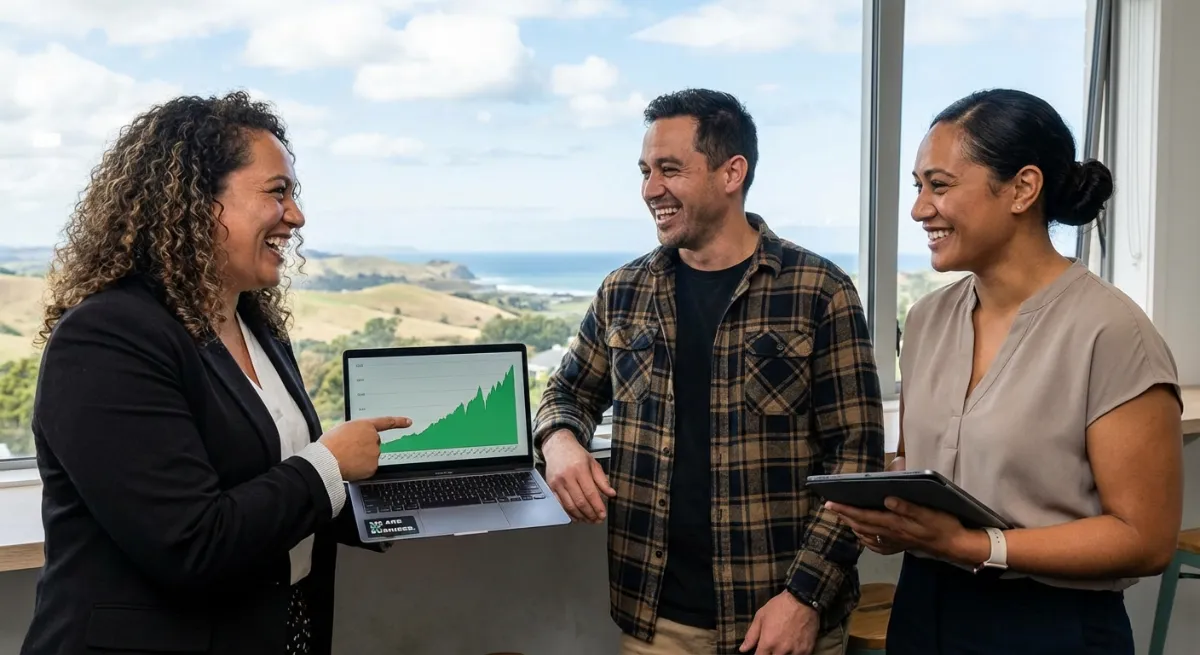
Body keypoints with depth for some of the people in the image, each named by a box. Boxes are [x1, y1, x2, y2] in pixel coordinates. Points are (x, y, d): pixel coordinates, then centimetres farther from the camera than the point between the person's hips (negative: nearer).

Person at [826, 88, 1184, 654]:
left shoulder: (1109, 332, -17)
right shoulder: (927, 318, 2)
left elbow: (1146, 538, -16)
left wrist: (972, 546, -22)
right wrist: (888, 518, -7)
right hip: (922, 609, 6)